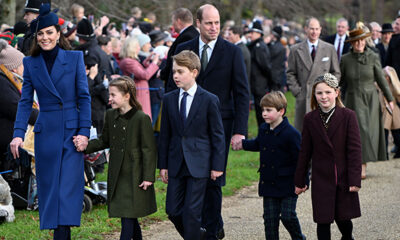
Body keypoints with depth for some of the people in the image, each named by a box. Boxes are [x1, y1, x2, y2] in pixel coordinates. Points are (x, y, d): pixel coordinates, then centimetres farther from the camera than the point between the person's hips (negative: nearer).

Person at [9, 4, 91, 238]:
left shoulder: (75, 58, 0)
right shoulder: (31, 64, 5)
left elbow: (84, 97, 0)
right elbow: (25, 101, 4)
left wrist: (84, 131, -7)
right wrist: (18, 134, -8)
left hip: (72, 131, -3)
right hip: (46, 133, 3)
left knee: (68, 185, -9)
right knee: (49, 187, 5)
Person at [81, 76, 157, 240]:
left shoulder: (142, 118, -13)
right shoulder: (110, 116, 7)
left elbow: (149, 150, -11)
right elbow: (104, 141, 16)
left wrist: (148, 177, -13)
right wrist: (85, 145, -1)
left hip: (134, 176, -6)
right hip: (117, 176, 7)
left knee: (127, 216, -7)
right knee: (129, 216, 13)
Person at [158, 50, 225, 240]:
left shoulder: (209, 100, -4)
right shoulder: (169, 99, 7)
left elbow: (217, 135, -2)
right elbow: (165, 134, 11)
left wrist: (217, 166, -5)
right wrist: (163, 165, 8)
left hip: (198, 165, -4)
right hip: (176, 164, 4)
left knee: (192, 212, -6)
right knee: (173, 210, 4)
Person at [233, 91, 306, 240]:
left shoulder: (291, 133, -15)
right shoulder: (263, 129, 6)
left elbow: (300, 159, -12)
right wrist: (243, 144, 30)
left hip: (287, 185, -6)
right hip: (268, 183, 6)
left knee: (288, 216, -6)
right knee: (270, 218, 5)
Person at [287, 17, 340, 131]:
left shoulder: (330, 49, 7)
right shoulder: (296, 50, 6)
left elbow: (336, 73, 10)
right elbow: (290, 74, 9)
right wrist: (297, 91, -2)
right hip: (303, 99, 0)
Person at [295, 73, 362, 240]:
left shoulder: (348, 116, -6)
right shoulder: (310, 119, 1)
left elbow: (354, 149, -7)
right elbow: (305, 152, 6)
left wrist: (355, 179, -11)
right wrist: (299, 181, 7)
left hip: (344, 179, -1)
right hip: (321, 179, 1)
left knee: (343, 218, 10)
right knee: (323, 221, -1)